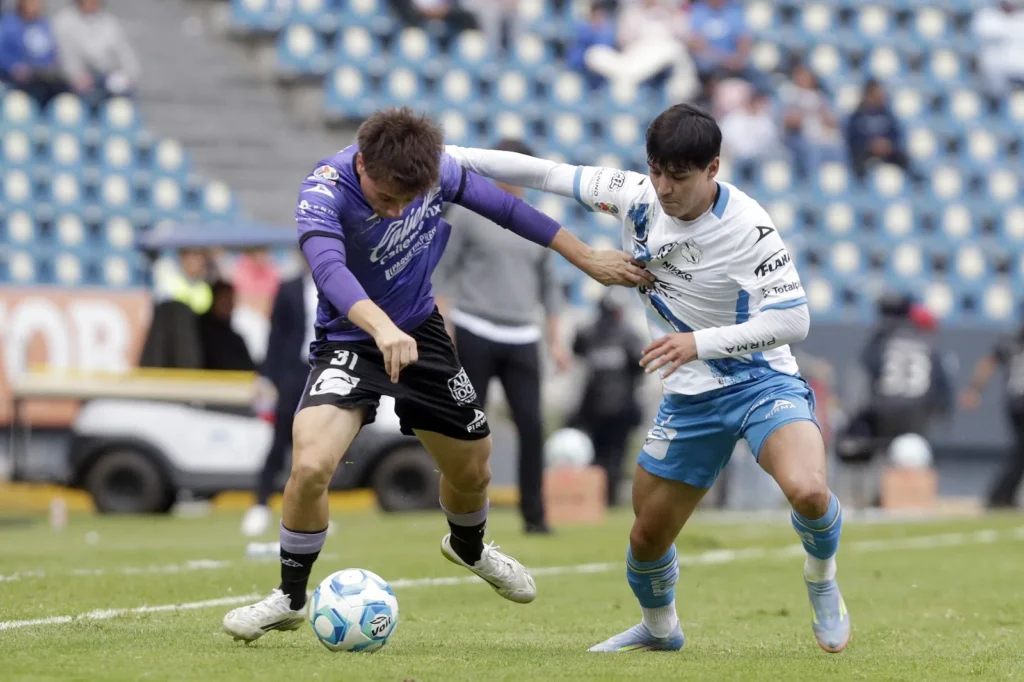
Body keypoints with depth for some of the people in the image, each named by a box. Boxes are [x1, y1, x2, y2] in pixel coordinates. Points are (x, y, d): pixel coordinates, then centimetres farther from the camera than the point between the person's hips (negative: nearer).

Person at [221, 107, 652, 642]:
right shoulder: (324, 193, -31)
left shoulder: (436, 168, -17)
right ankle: (290, 599, -3)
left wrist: (587, 258, 4)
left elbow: (501, 206, 0)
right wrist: (381, 328, -68)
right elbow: (329, 268, -50)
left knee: (472, 471, 16)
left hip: (421, 333, 4)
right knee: (311, 465, -26)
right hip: (350, 339, -4)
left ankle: (467, 547, 53)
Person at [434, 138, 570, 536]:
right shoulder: (467, 214, 3)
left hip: (522, 339, 3)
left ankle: (534, 515, -3)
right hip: (474, 334, -3)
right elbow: (445, 273, 1)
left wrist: (556, 340, 13)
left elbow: (548, 285, 19)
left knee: (531, 425, -7)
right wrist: (444, 328, -9)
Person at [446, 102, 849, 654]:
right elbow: (547, 174, 1)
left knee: (807, 490, -33)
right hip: (689, 398, 5)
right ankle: (659, 629, 42)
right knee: (647, 535, 10)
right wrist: (445, 153, 1)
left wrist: (701, 342, -31)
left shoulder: (746, 226, -22)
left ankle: (822, 582, -1)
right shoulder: (635, 195, -7)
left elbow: (792, 319, -24)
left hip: (763, 384, -5)